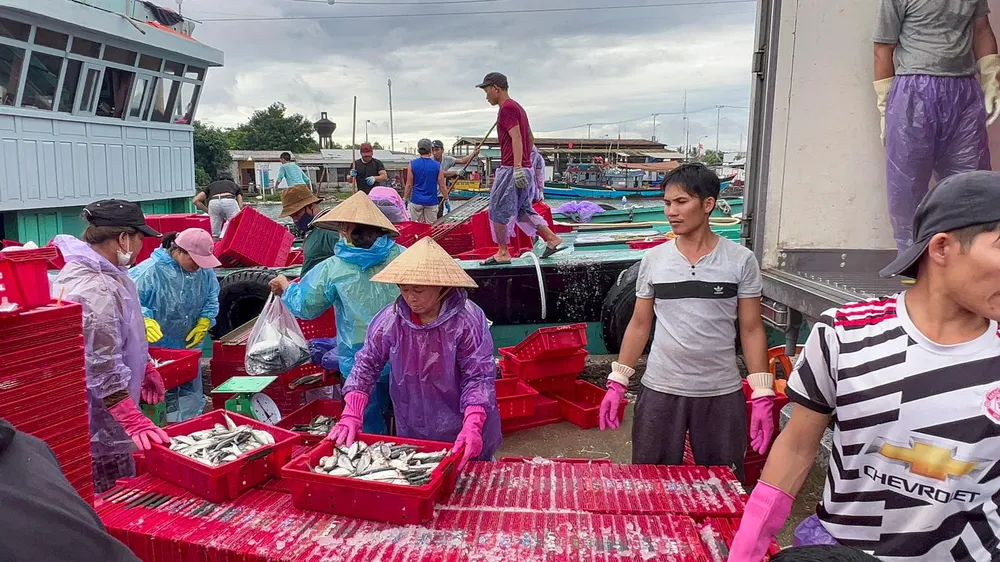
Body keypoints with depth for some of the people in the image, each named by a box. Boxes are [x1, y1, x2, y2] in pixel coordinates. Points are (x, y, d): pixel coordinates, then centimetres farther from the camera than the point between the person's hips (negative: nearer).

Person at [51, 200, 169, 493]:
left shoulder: (102, 271, 7)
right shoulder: (93, 289, -27)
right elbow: (102, 367, -30)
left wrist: (145, 368, 26)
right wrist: (133, 420, -30)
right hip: (97, 419, -10)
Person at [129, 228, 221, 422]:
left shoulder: (204, 271, -4)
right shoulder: (150, 271, -21)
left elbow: (211, 299, 9)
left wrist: (203, 323, -5)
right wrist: (145, 320, -35)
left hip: (189, 347, 6)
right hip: (156, 349, -5)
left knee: (193, 398, 17)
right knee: (165, 401, 2)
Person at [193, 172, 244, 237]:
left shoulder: (211, 185, 38)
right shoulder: (234, 185, 36)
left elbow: (195, 200, 28)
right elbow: (241, 207, 26)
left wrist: (208, 210, 34)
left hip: (213, 203, 2)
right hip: (229, 202, -2)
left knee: (215, 234, 9)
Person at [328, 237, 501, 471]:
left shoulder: (467, 319, -21)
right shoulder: (390, 319, -10)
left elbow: (478, 376, -20)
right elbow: (366, 364, -3)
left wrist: (472, 426, -33)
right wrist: (351, 415, -13)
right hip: (411, 433, 3)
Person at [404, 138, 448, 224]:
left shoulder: (412, 164, -3)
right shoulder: (437, 165, -2)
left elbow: (409, 185, -2)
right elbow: (442, 186, -1)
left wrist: (405, 198, 9)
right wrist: (447, 199, 11)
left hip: (416, 201, 0)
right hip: (431, 201, 0)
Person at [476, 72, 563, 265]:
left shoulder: (507, 108, -11)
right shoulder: (517, 107, 19)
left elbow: (516, 138, -22)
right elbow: (530, 138, 24)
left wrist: (517, 167, -27)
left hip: (511, 170, -10)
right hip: (525, 169, 10)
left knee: (498, 210, -2)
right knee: (523, 209, 16)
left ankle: (503, 253, 4)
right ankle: (552, 238, 11)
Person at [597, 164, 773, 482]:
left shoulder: (740, 260, -4)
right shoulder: (654, 259, 1)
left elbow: (751, 330, -1)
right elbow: (640, 324, 6)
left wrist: (762, 395, -6)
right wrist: (617, 382, 2)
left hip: (721, 393, -1)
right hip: (660, 390, 1)